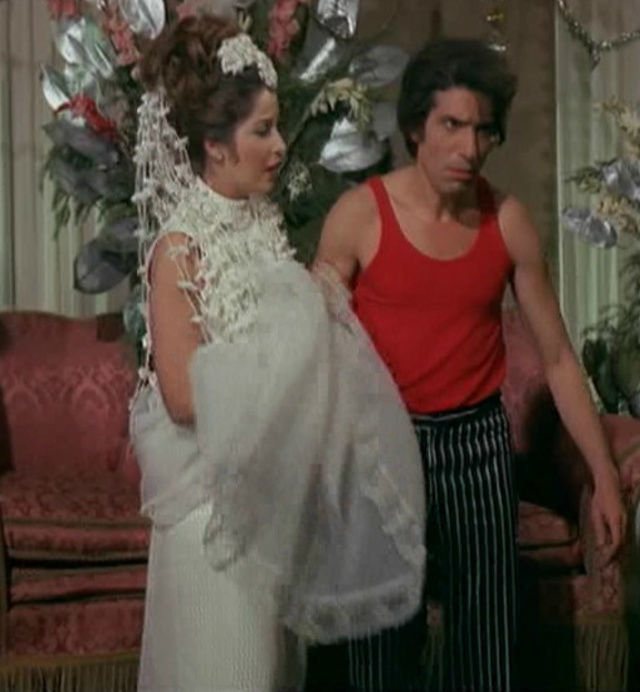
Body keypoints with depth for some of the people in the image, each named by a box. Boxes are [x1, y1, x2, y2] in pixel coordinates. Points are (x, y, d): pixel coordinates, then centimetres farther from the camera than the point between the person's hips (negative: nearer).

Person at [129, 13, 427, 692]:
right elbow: (185, 397, -22)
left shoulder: (262, 223, 5)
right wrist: (294, 329, -19)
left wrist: (319, 312, -1)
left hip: (275, 483, 8)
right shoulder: (179, 247, -18)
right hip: (214, 495, -8)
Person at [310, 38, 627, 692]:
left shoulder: (509, 221, -3)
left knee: (486, 636, 7)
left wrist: (604, 476, 2)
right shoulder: (359, 215, -10)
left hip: (477, 445, 2)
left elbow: (558, 358, 3)